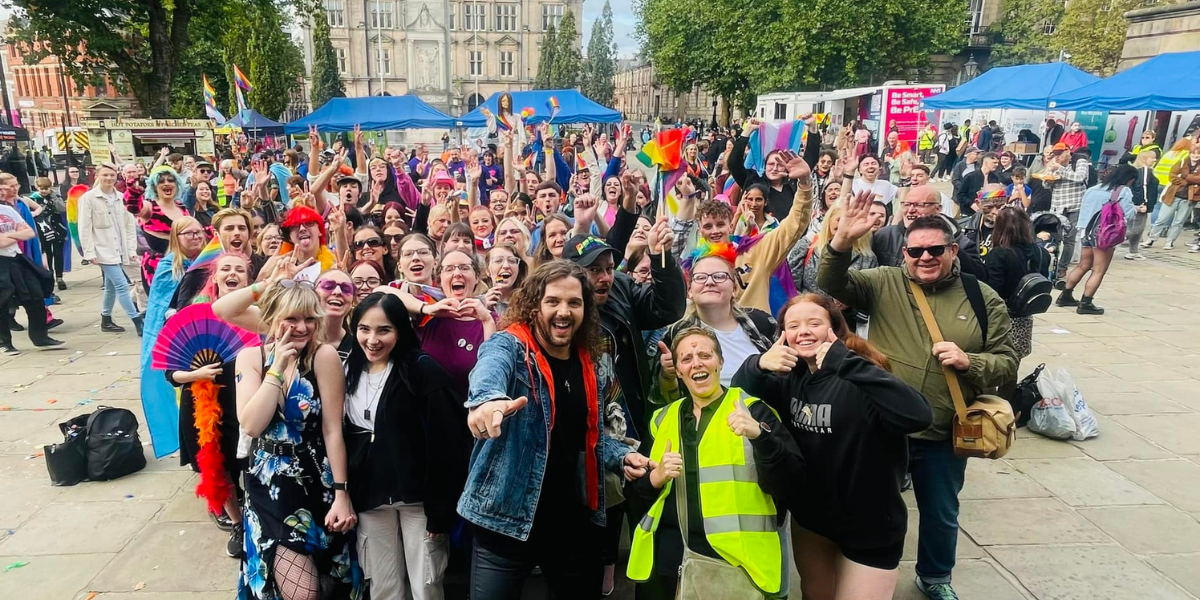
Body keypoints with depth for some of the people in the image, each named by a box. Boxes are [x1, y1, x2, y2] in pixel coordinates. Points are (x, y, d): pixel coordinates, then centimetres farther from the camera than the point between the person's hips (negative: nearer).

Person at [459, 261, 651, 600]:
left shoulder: (594, 364, 5)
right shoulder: (510, 345, -11)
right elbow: (491, 369, -36)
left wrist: (621, 456, -3)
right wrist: (487, 399, -59)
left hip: (576, 520, 5)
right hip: (508, 517, -5)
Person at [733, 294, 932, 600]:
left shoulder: (857, 379, -24)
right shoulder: (790, 375, -4)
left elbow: (918, 415, -40)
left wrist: (846, 362, -42)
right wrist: (757, 365, -30)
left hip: (869, 525, -6)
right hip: (809, 517, 6)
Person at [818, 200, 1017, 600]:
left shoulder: (982, 299, -1)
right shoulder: (884, 283, -3)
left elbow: (1007, 363, 1)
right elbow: (833, 285, -16)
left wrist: (969, 362, -19)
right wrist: (842, 241, -32)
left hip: (943, 436, 1)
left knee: (941, 514, 22)